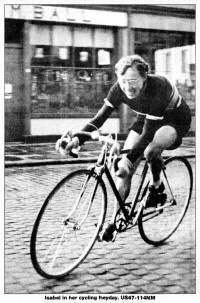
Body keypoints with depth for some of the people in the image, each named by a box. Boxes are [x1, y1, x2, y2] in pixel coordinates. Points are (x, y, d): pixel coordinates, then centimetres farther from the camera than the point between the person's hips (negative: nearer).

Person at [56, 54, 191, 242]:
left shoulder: (158, 88, -38)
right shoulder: (119, 89, -23)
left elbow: (148, 134, -39)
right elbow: (100, 117, -21)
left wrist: (129, 159, -50)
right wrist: (77, 139, -36)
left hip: (174, 120, -5)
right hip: (146, 119, 5)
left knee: (151, 150, -36)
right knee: (124, 169, -9)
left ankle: (156, 186, -5)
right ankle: (114, 220, 3)